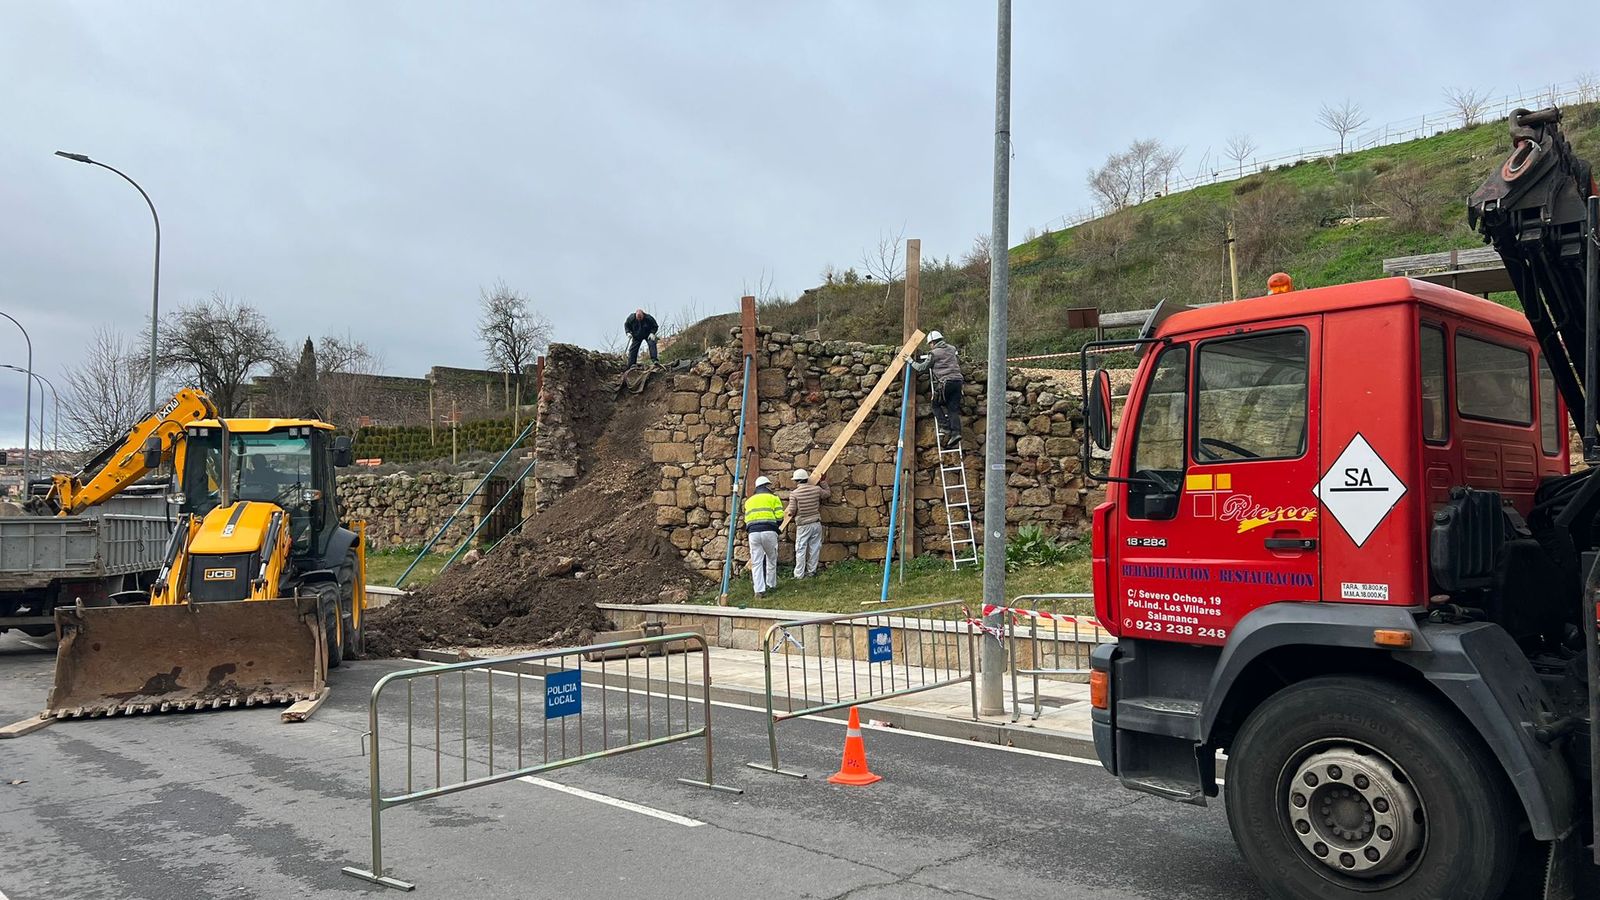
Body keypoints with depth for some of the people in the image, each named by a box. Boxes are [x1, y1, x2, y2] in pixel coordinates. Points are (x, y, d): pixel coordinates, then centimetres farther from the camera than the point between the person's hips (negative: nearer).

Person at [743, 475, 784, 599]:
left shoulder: (749, 500, 23)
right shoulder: (773, 498, 10)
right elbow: (780, 517, 1)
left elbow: (747, 519, 14)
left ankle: (759, 590, -5)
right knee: (771, 559, 17)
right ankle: (771, 584, 25)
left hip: (753, 532, 2)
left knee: (756, 562, 2)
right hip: (769, 531, -2)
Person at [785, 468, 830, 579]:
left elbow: (792, 511, -10)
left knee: (801, 550, 2)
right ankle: (811, 571, 18)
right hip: (816, 523, 3)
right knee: (814, 548, 11)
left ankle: (799, 574, 4)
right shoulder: (816, 489, -1)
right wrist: (823, 483, 26)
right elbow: (827, 494, 18)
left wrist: (787, 513, 12)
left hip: (803, 525, -3)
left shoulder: (794, 493, -10)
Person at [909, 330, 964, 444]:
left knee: (936, 404, 13)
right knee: (954, 408, 5)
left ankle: (945, 427, 1)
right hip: (958, 381, 6)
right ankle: (956, 432, -7)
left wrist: (911, 362, 18)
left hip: (946, 382, -6)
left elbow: (922, 368, 4)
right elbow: (959, 361, 35)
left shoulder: (934, 353, 0)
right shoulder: (952, 349, 18)